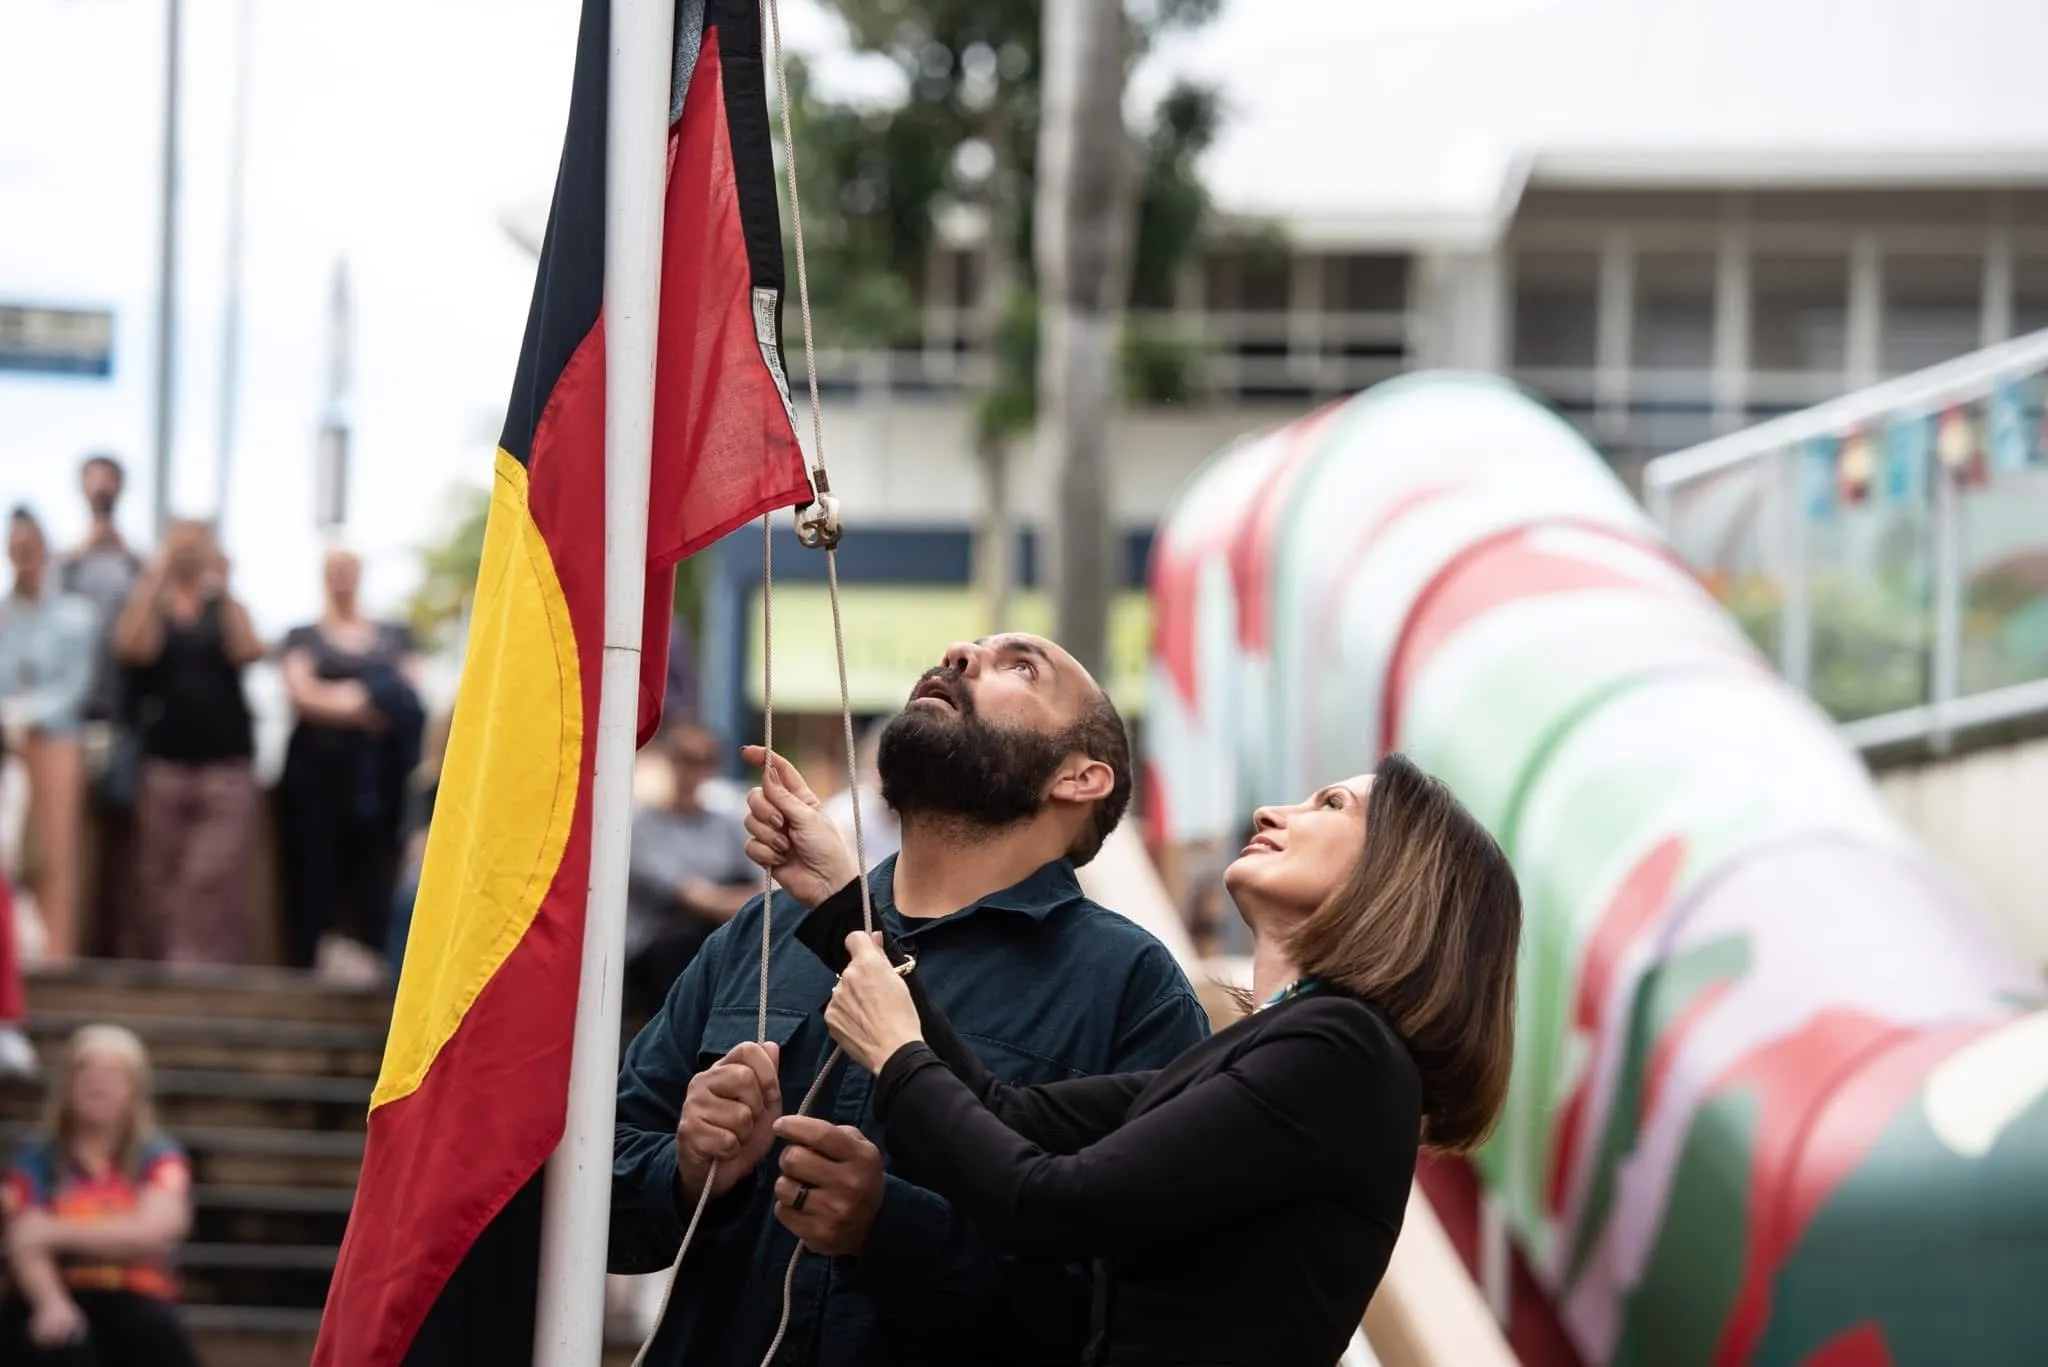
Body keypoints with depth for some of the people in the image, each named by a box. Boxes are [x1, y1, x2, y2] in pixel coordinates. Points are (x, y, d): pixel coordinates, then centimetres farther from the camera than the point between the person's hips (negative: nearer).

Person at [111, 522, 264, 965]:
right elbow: (132, 647, -9)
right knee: (160, 881, 0)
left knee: (215, 878, -13)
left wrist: (225, 591, -6)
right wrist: (154, 582, -6)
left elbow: (249, 652, -6)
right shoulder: (149, 607, 12)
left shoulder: (225, 609, 13)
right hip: (163, 765, 1)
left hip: (226, 766, -1)